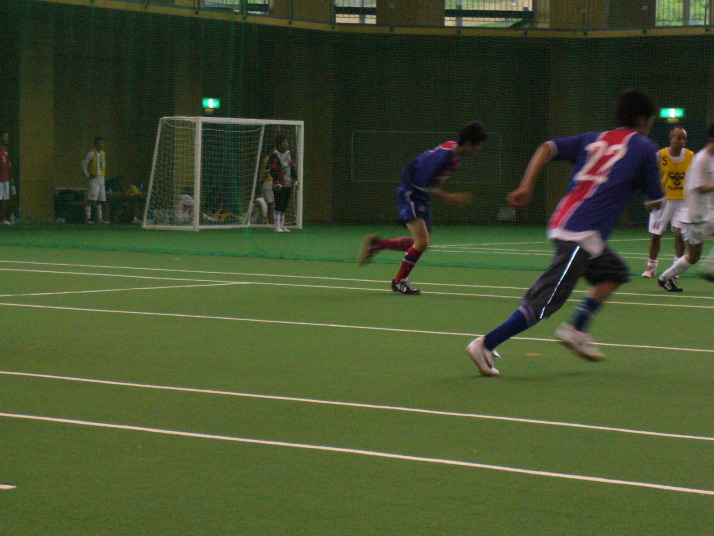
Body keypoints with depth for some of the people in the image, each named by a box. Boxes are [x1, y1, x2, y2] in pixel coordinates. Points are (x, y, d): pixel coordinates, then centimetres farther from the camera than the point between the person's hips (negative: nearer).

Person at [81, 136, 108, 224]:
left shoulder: (103, 153, 16)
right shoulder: (91, 153, -7)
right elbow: (84, 164, -10)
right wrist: (87, 175, -12)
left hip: (101, 179, 8)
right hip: (94, 179, -8)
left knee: (100, 200, 9)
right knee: (90, 199, -12)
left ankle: (99, 218, 13)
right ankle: (87, 218, -15)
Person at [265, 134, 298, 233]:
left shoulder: (288, 153, 13)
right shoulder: (274, 155, -10)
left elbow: (292, 167, 19)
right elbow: (272, 170, -14)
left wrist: (295, 180, 12)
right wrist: (276, 183, -21)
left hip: (288, 185, 7)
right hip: (279, 185, -7)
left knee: (285, 206, 9)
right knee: (279, 205, -8)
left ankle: (282, 226, 15)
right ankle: (277, 227, -4)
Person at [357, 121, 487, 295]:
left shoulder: (456, 154, 1)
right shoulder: (444, 155, -28)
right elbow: (422, 184, -27)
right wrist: (449, 197, -24)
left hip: (421, 196, 9)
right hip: (409, 193, -9)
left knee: (420, 243, 12)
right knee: (422, 242, -16)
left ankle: (377, 243, 25)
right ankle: (400, 281, 2)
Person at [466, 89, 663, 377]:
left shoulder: (593, 139, 18)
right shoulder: (644, 148, 3)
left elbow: (547, 148, 6)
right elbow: (654, 203, 7)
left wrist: (526, 187, 1)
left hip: (562, 221, 8)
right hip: (582, 234, -8)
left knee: (614, 273, 25)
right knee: (544, 302, -9)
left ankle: (575, 330, 16)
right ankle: (485, 345, -13)